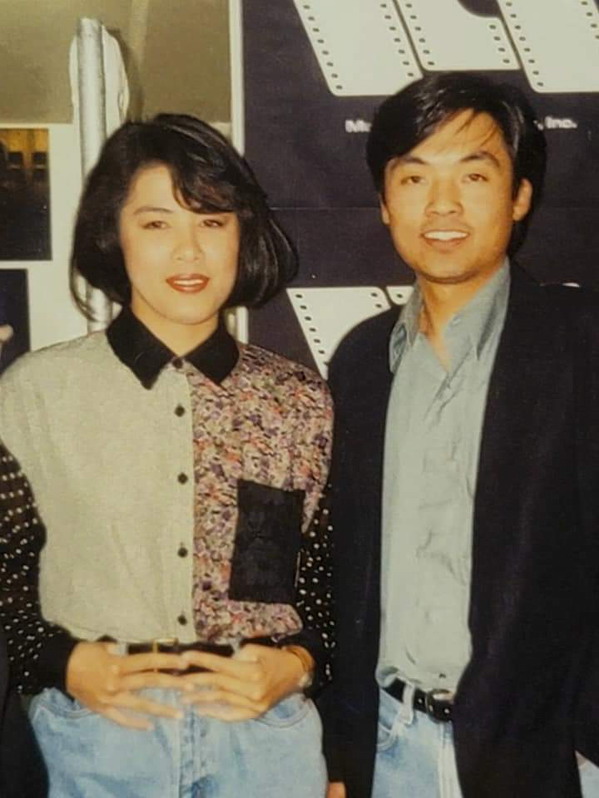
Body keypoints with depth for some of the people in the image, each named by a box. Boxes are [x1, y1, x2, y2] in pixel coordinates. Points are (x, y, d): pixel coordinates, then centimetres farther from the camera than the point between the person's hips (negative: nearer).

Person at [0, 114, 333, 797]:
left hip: (265, 731, 1)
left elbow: (334, 572, 5)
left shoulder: (300, 400, 0)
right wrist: (64, 663, -11)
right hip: (93, 734, -1)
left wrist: (299, 661, -10)